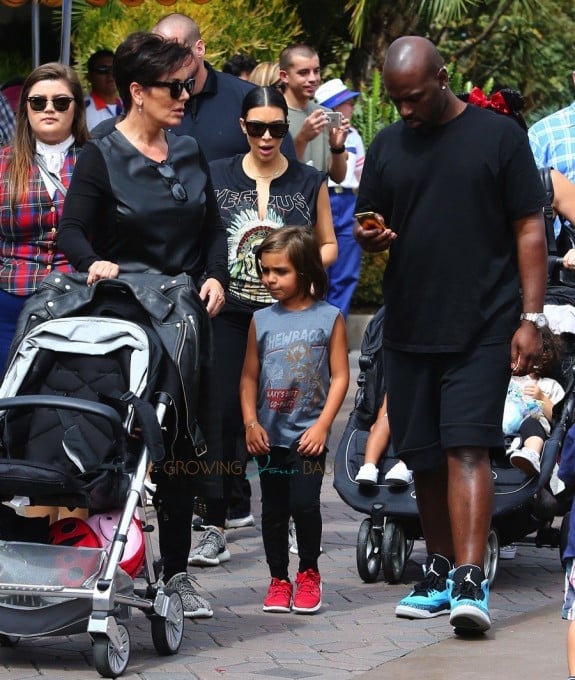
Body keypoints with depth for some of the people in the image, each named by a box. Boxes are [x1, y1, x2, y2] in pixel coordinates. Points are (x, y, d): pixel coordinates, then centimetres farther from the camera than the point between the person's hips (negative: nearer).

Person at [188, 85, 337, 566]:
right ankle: (216, 528, -8)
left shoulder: (310, 181, 7)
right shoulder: (216, 177, 7)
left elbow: (329, 246, 13)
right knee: (226, 413, -9)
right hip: (231, 312, -1)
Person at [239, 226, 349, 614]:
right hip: (269, 435, 3)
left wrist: (322, 425, -9)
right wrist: (251, 422, -3)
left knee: (304, 503, -10)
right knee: (274, 509, 6)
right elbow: (249, 376, 10)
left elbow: (340, 376, -1)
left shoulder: (329, 318, 0)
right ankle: (278, 580, 15)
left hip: (307, 436, -3)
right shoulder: (262, 321, 8)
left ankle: (309, 574, 8)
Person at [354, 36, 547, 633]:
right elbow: (368, 230, 18)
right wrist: (370, 236, -8)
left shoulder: (498, 136, 0)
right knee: (424, 459, 9)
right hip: (408, 330, 5)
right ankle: (438, 574, 22)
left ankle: (469, 582, -21)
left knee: (467, 449, -15)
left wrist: (530, 318, -8)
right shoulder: (386, 147, 12)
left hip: (483, 330, -5)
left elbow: (529, 231, -1)